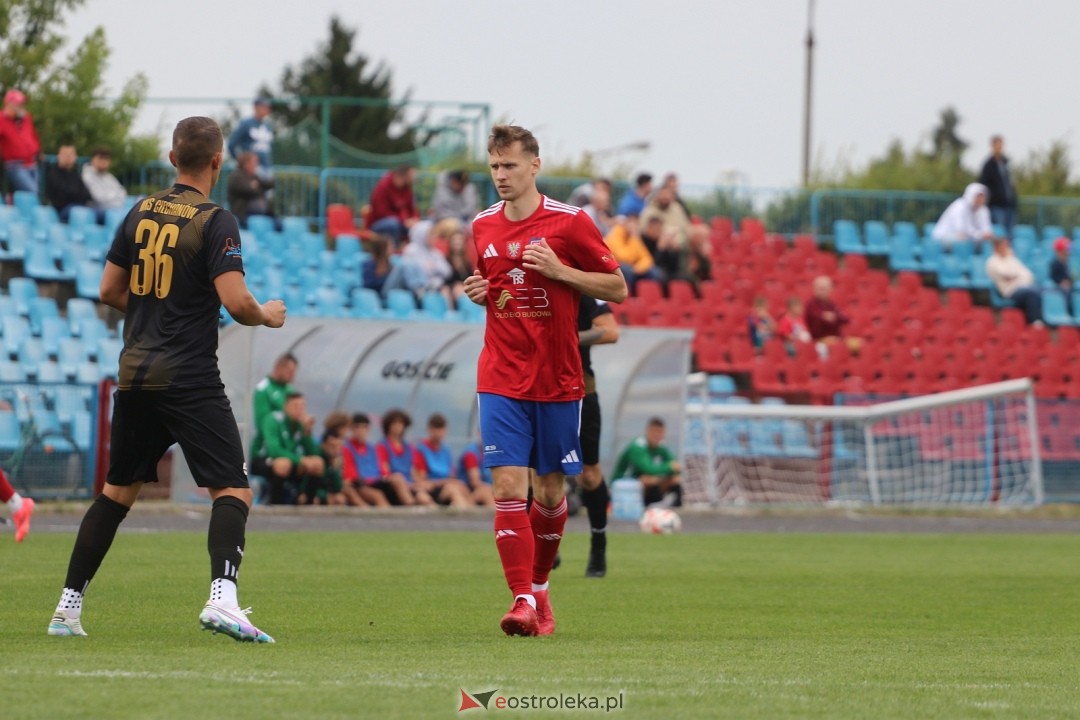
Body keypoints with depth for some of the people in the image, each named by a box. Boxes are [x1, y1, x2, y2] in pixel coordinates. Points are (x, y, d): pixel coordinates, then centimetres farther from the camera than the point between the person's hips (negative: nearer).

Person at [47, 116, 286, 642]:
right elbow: (236, 303, -17)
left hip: (134, 375, 6)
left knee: (117, 491, 17)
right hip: (190, 378, -6)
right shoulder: (215, 222, -10)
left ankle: (68, 607, 16)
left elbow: (110, 291, 14)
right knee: (232, 490, -6)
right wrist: (268, 316, 4)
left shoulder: (140, 214, 9)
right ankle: (222, 598, -27)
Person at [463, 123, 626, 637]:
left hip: (558, 378, -2)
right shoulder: (483, 227, 7)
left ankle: (539, 586, 29)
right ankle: (522, 600, -15)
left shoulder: (570, 223, -6)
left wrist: (559, 270, -16)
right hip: (501, 378, 2)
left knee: (550, 488, 8)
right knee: (508, 485, -12)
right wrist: (479, 291, 0)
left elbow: (617, 289, -2)